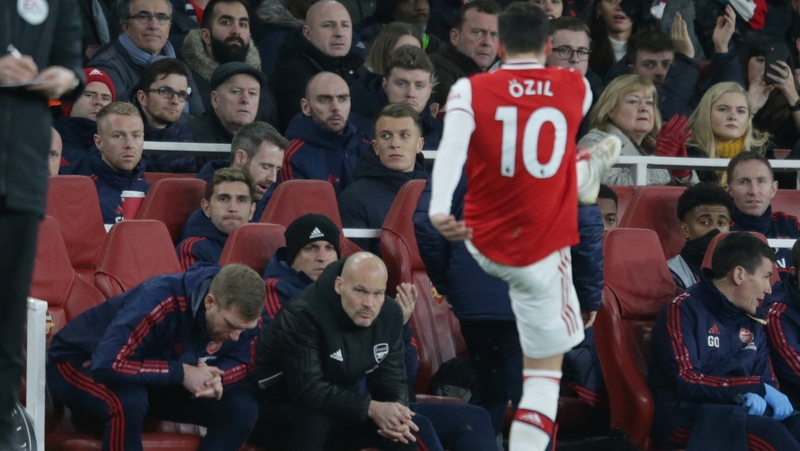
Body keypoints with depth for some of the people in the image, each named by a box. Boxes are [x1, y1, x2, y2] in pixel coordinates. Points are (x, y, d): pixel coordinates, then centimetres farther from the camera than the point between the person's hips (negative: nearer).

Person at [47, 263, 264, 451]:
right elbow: (107, 365, -44)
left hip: (154, 381, 6)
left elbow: (242, 363, -3)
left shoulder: (239, 313, -19)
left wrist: (216, 377, -26)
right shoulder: (162, 301, -38)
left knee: (240, 407, -12)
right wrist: (181, 372, -39)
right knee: (128, 402, -40)